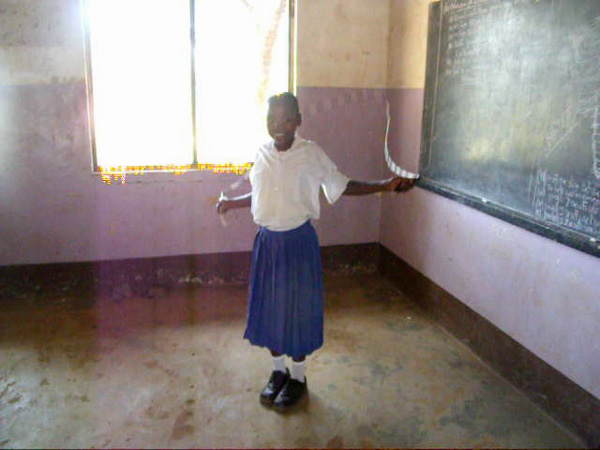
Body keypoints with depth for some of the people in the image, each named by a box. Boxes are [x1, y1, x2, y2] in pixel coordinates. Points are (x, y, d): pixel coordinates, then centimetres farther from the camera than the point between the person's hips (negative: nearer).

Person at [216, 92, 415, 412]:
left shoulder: (311, 154, -9)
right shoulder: (263, 155, 3)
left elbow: (342, 186, -5)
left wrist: (386, 185, -13)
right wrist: (232, 203, 12)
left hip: (298, 241, -4)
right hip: (267, 241, 4)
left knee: (298, 308, 6)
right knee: (268, 307, 12)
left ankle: (297, 378, 27)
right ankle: (278, 371, 34)